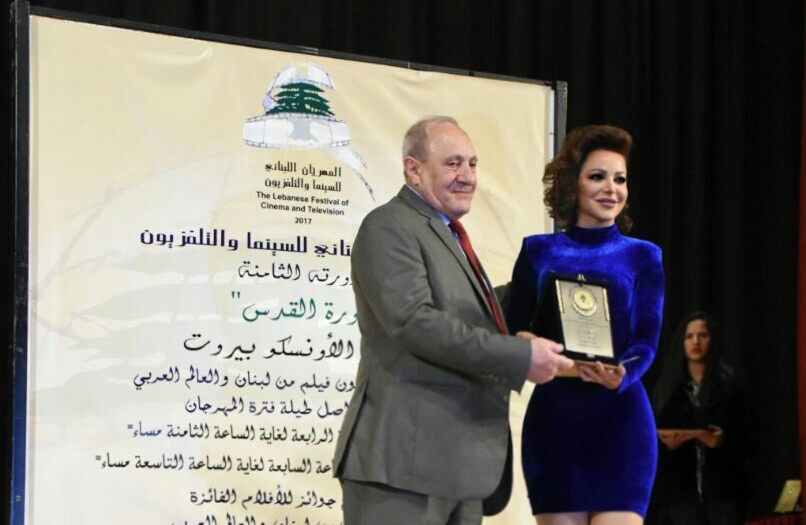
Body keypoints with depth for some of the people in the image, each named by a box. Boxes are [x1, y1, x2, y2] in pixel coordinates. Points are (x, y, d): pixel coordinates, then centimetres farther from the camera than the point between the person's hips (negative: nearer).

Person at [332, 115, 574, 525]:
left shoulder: (449, 237, 25)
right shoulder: (389, 227, -6)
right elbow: (413, 321, -19)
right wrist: (520, 356, -19)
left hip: (459, 461, 9)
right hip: (405, 458, -9)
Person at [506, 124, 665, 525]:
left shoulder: (641, 256, 6)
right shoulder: (538, 252, 9)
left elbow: (647, 341, -1)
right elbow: (514, 332, 7)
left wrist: (620, 376, -22)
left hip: (619, 419, -1)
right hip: (552, 418, 1)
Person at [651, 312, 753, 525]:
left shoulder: (732, 381, 5)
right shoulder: (666, 387, 12)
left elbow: (745, 433, 0)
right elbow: (651, 437, 10)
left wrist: (723, 440, -21)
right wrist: (666, 442, -12)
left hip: (722, 482, -2)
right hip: (682, 485, 2)